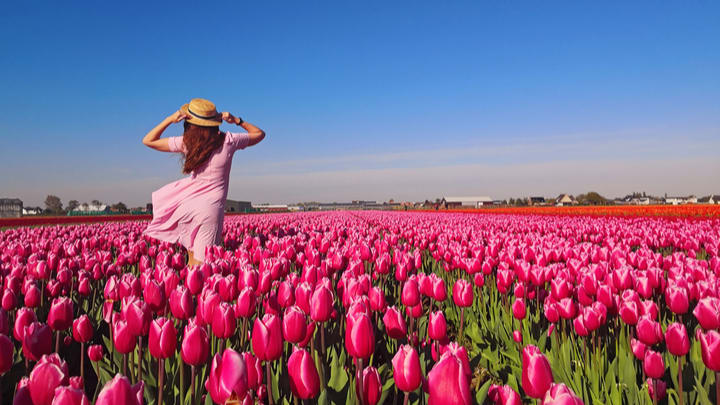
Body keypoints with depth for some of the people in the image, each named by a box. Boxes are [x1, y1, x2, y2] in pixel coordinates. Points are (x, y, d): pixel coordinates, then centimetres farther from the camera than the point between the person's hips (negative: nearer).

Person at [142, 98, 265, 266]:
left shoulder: (186, 143, -4)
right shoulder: (228, 141, -3)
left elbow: (148, 141, 9)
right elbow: (259, 134, 13)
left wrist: (170, 119, 1)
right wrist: (237, 120, 5)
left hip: (188, 205, 1)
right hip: (212, 208, -1)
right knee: (201, 262, 2)